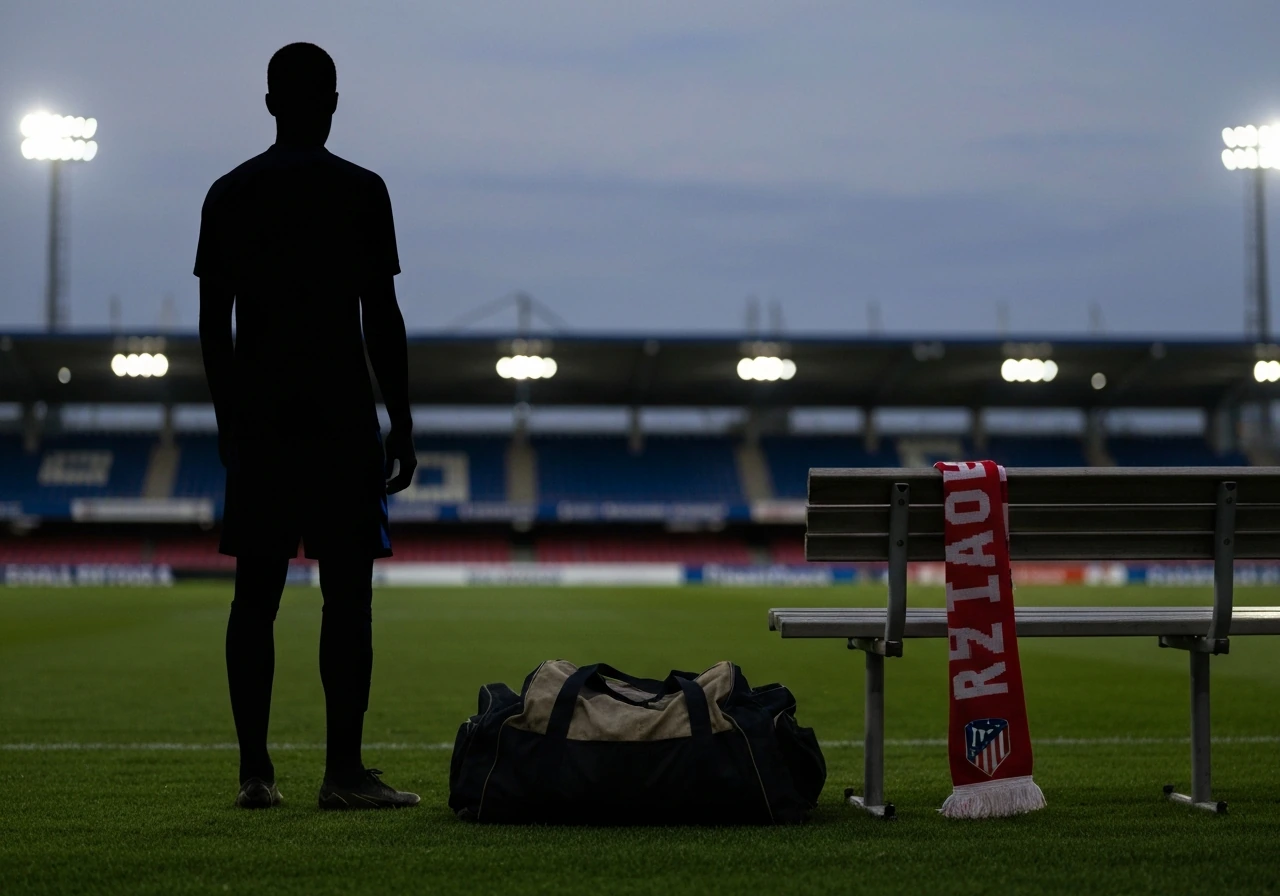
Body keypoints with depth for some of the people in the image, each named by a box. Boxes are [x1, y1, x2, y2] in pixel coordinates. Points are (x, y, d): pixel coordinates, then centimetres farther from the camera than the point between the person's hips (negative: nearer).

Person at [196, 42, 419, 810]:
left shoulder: (229, 194, 9)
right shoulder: (361, 191, -2)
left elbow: (213, 323, 9)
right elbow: (382, 318, -5)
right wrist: (402, 427, 0)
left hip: (258, 418, 4)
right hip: (340, 416, -4)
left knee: (256, 594, 5)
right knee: (347, 593, -1)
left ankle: (255, 771, 6)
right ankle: (345, 771, -2)